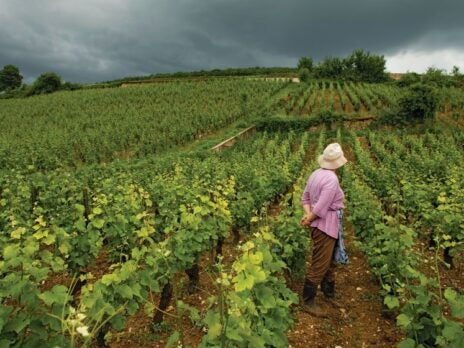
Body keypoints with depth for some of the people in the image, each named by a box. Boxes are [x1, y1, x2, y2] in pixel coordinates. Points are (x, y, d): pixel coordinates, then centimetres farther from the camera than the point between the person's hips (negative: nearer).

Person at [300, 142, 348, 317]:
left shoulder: (316, 173, 5)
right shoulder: (332, 179, -24)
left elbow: (305, 197, 9)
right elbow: (321, 208, -24)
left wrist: (308, 214, -3)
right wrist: (309, 219, -9)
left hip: (323, 224, 10)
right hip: (325, 225, -10)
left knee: (330, 260, 24)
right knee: (319, 265, 1)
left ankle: (329, 294, 41)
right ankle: (308, 302, 14)